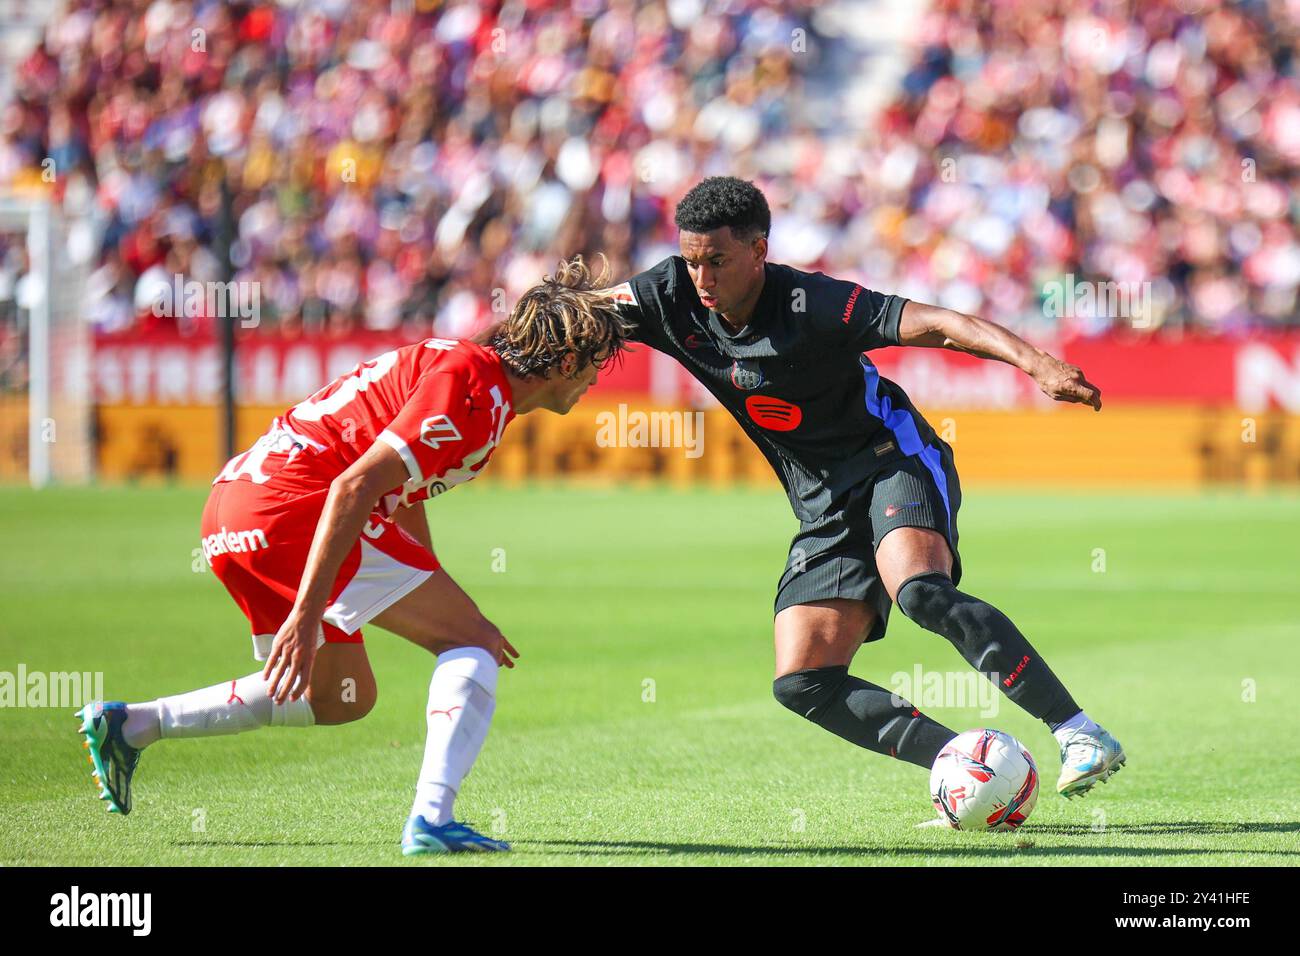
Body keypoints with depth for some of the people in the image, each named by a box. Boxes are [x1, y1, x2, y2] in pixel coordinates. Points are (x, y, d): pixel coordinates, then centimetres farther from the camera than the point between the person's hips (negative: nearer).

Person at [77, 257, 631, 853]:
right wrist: (305, 615, -25)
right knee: (474, 643, -7)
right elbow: (354, 487, -22)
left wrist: (453, 622, 30)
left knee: (342, 696, 24)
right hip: (293, 506, -10)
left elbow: (403, 501, 29)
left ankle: (128, 725, 23)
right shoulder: (473, 386, -13)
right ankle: (430, 818, -20)